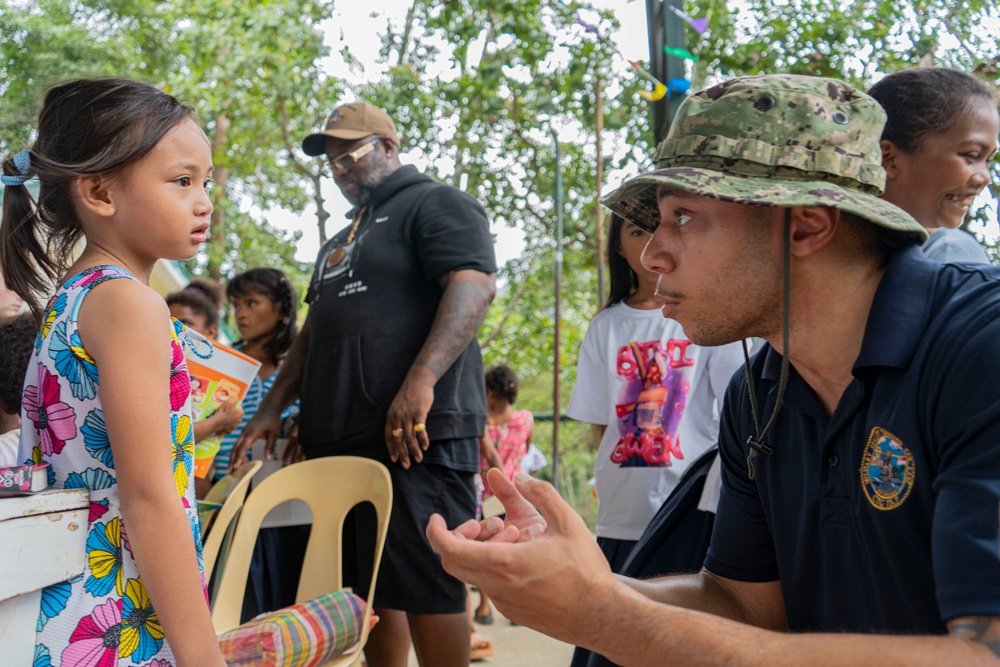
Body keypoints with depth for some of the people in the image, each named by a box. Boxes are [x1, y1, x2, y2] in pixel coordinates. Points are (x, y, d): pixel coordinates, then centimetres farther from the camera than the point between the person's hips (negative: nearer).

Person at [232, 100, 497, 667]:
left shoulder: (435, 204, 0)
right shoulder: (342, 241, 28)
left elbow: (474, 284, -17)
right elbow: (317, 328, 31)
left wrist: (421, 380, -29)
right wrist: (274, 408, 21)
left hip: (416, 435, -9)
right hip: (343, 439, 9)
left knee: (423, 584, -9)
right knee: (370, 587, 9)